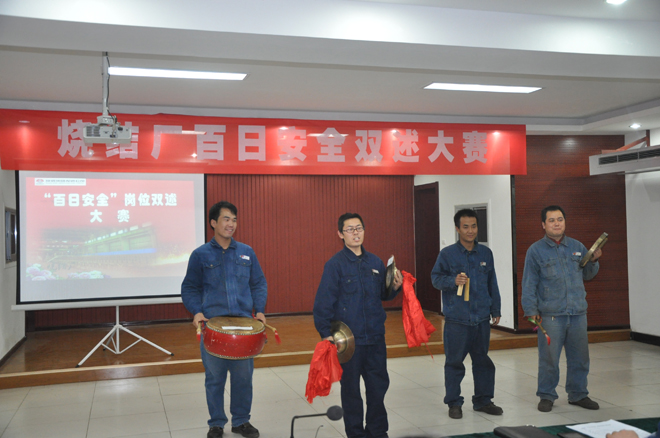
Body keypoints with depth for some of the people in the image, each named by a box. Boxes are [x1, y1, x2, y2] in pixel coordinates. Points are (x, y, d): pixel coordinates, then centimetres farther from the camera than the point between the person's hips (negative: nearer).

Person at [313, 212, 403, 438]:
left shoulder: (375, 262, 7)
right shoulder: (335, 264, -9)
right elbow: (323, 302, -12)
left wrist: (394, 287, -3)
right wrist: (325, 333, -18)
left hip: (376, 337, 5)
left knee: (379, 384, 13)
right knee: (351, 389, 8)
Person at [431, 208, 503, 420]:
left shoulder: (485, 253, 9)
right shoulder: (447, 254, -4)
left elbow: (492, 283, 15)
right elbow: (435, 278, -1)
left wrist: (496, 310, 16)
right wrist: (453, 281, -20)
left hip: (481, 319, 4)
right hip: (456, 319, -4)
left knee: (482, 360, 13)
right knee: (454, 362, 3)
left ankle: (483, 400, 27)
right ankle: (454, 403, 16)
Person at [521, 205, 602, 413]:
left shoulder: (577, 247, 12)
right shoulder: (535, 250, 0)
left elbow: (587, 275, 22)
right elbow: (529, 284, 0)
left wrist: (593, 261, 3)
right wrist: (531, 310, -6)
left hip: (578, 312, 4)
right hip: (551, 315, -4)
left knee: (580, 357, 11)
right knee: (549, 358, 0)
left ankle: (578, 394, 27)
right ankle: (546, 396, 15)